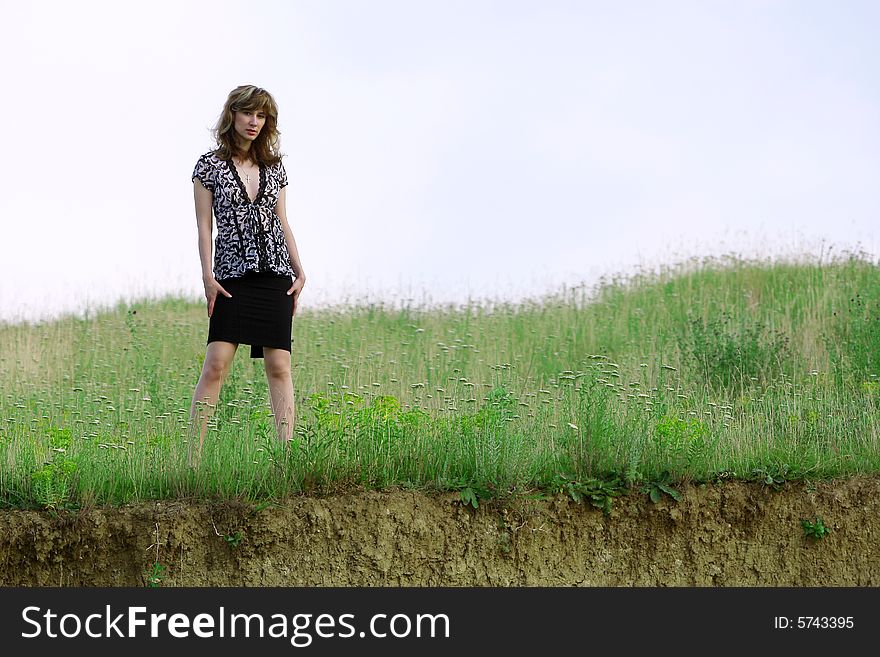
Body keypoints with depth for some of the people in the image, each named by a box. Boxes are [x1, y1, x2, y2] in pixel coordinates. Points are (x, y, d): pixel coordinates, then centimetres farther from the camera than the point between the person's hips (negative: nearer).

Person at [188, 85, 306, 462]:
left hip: (275, 277, 3)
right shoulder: (209, 166, 4)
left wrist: (300, 272, 9)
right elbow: (205, 226, 0)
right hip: (233, 277, -3)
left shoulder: (274, 167, 13)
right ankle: (193, 459, -11)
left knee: (279, 367, 0)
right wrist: (208, 277, -8)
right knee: (215, 365, -11)